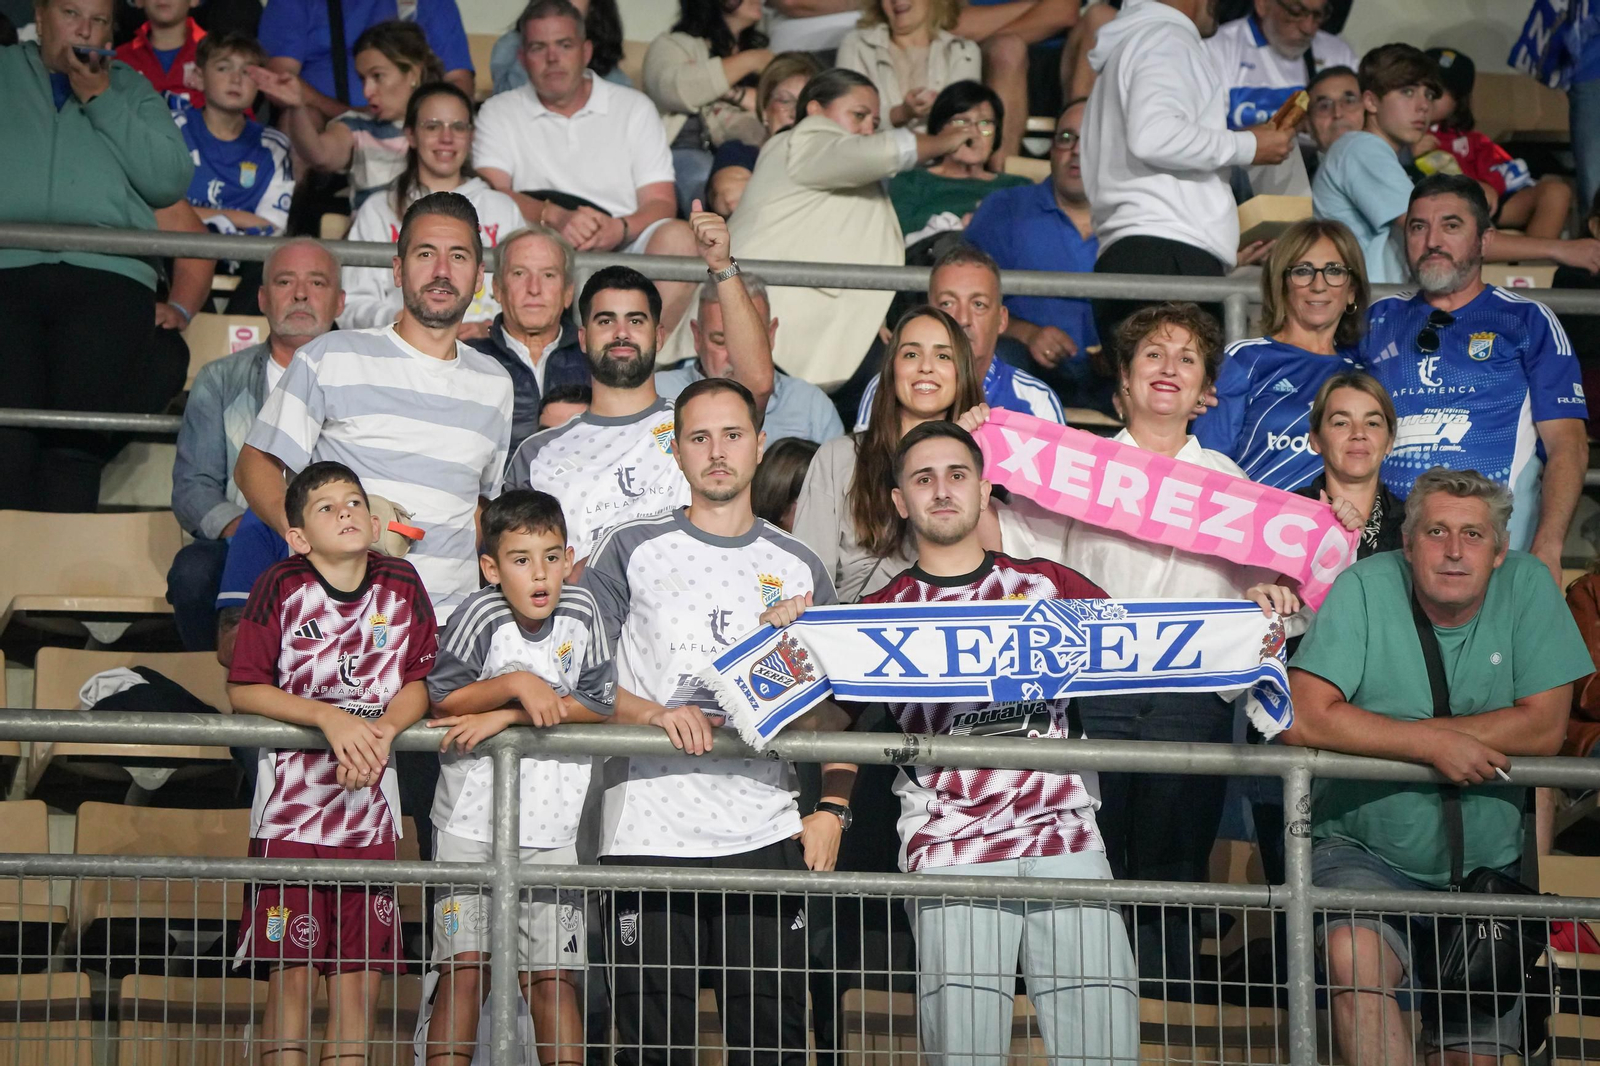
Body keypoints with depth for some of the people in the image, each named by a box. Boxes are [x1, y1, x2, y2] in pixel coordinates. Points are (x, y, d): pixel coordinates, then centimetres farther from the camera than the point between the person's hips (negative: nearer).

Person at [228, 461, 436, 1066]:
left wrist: (384, 729, -16)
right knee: (289, 967, -3)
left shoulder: (402, 587, 4)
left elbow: (419, 682, 5)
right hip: (290, 802, -3)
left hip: (369, 805, 3)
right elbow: (243, 691, -7)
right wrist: (331, 718, -17)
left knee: (363, 968, 3)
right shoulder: (281, 588, -4)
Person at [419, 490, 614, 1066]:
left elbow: (598, 704, -5)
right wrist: (517, 684, -19)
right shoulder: (481, 615, -9)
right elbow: (442, 698, -7)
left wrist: (504, 716, -11)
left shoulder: (580, 611, -3)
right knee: (465, 966, -3)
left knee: (552, 976, 0)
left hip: (551, 828, 1)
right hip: (470, 819, -1)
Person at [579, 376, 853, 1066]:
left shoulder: (799, 569, 15)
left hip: (768, 836, 2)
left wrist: (833, 808, 2)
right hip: (648, 833, -2)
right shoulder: (632, 550, 8)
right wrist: (653, 713, -14)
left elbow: (833, 705, 16)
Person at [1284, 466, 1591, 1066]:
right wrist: (1434, 743, -22)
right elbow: (1304, 719, -20)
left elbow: (1544, 728, -12)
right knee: (1354, 953, -32)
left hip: (1487, 859, 3)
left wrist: (1385, 732, -15)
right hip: (1364, 851, -3)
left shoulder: (1526, 586, -5)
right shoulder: (1365, 588, -11)